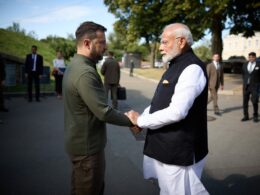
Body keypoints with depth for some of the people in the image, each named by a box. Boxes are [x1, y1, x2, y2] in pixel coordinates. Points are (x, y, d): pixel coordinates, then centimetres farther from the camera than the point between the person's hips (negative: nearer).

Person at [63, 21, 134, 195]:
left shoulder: (76, 65, 8)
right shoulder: (85, 72, -26)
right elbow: (104, 113, -26)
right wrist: (131, 121, -12)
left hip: (84, 141, 10)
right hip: (87, 146, -10)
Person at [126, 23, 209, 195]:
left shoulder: (192, 68, -20)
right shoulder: (176, 65, 12)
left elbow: (176, 112, -28)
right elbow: (161, 101, 16)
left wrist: (141, 121, -16)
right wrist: (141, 118, 1)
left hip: (179, 151, -9)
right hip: (165, 148, 9)